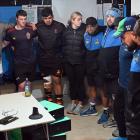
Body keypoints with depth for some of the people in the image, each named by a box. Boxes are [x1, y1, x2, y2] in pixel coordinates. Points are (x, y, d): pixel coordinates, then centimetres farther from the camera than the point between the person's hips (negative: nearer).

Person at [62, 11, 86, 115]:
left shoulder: (83, 30, -6)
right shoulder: (66, 31, 0)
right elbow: (63, 45, 7)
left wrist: (83, 55, -8)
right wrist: (65, 56, 3)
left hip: (80, 61, -2)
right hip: (68, 61, 3)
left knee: (80, 82, 6)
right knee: (71, 82, 13)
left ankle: (80, 103, 19)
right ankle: (73, 101, 26)